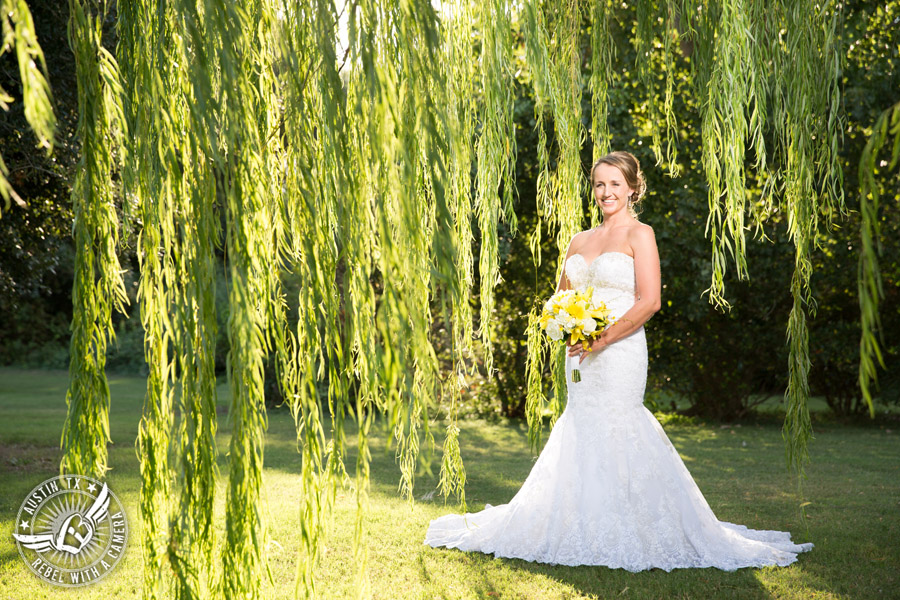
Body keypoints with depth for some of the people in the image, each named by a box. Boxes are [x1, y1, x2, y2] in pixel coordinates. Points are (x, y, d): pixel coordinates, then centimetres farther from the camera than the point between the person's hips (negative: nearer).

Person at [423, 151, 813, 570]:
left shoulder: (639, 234, -3)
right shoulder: (580, 241, 16)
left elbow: (649, 302, -12)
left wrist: (602, 338, -15)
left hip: (620, 351, -6)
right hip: (580, 354, 6)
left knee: (614, 431, -8)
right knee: (580, 430, 7)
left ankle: (622, 534, 2)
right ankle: (587, 527, 17)